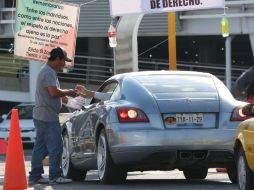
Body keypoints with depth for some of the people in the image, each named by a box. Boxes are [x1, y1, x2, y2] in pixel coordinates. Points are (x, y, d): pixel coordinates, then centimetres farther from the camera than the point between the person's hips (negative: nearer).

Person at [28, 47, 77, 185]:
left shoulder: (46, 71, 19)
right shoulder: (49, 73, -15)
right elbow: (54, 92, -24)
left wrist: (65, 93, 12)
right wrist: (67, 93, -9)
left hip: (41, 116, 11)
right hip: (48, 117, -11)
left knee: (40, 148, 11)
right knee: (55, 147, -9)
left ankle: (35, 176, 13)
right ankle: (55, 176, -8)